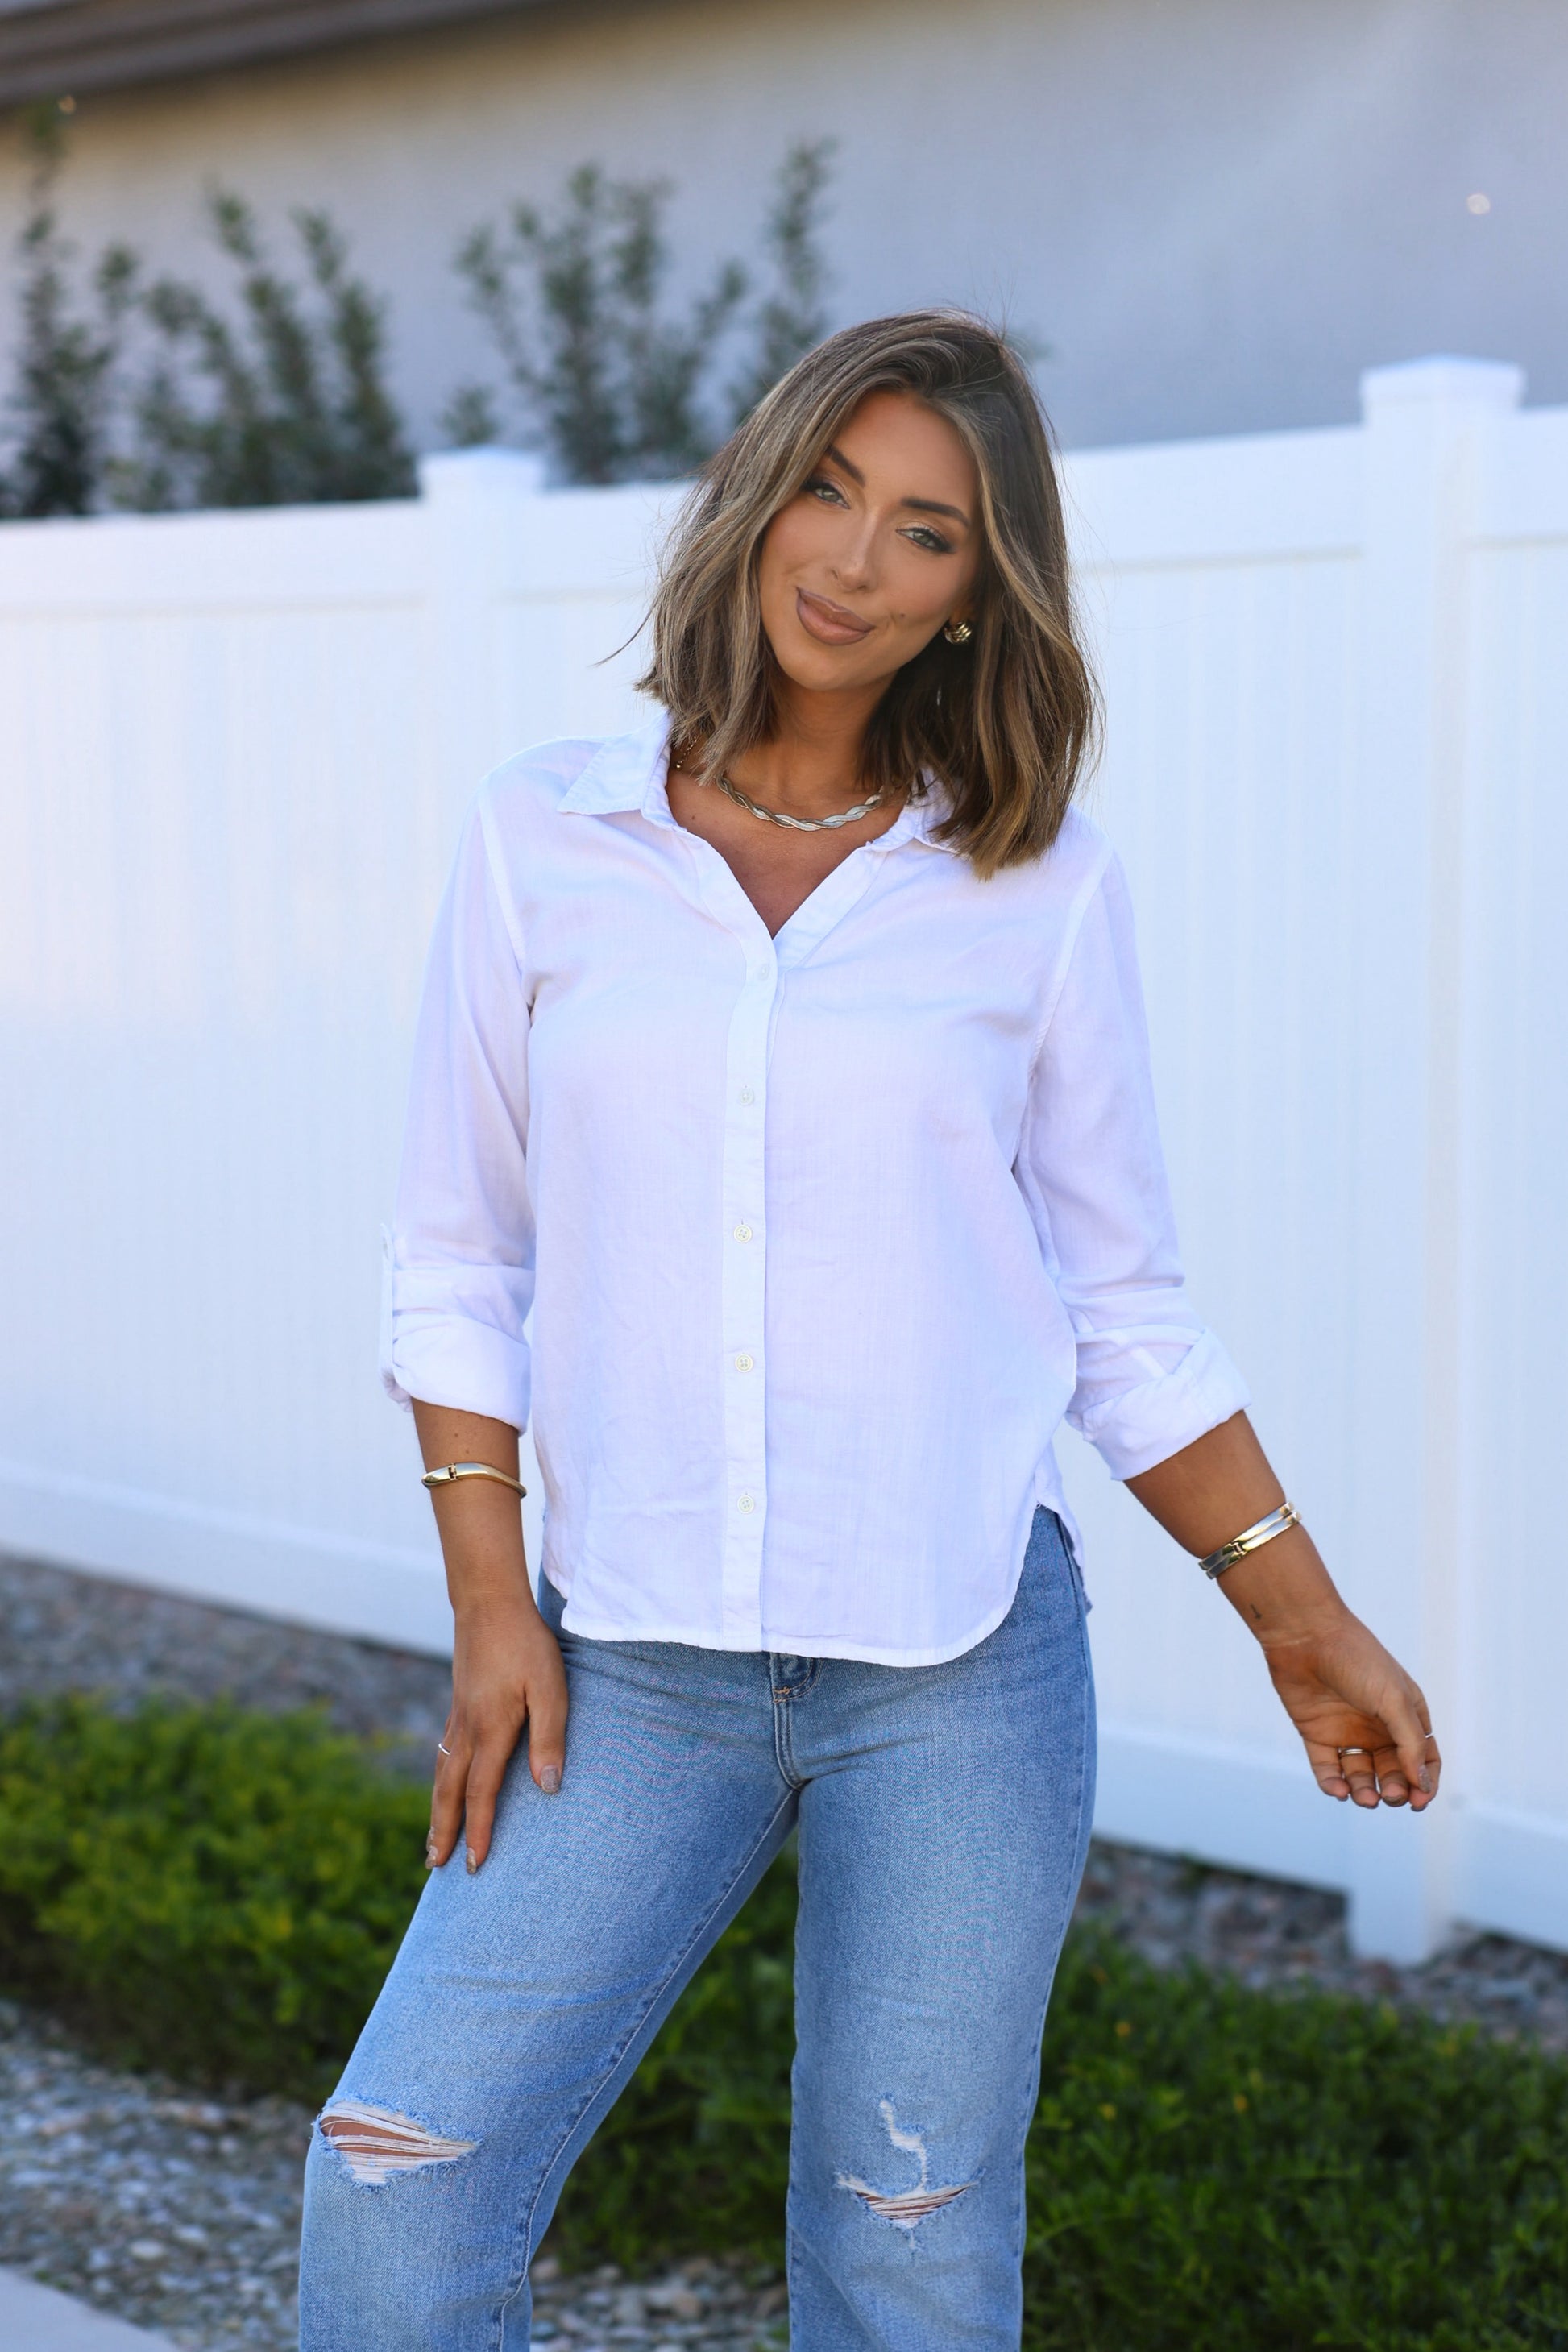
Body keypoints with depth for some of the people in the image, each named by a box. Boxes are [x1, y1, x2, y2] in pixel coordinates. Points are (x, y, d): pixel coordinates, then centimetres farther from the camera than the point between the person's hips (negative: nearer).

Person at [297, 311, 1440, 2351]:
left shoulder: (1038, 889, 1)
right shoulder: (547, 844, 3)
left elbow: (1124, 1310, 8)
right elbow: (461, 1257, 6)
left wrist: (1304, 1620, 8)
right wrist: (489, 1606, -1)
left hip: (958, 1670, -1)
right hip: (637, 1670, 1)